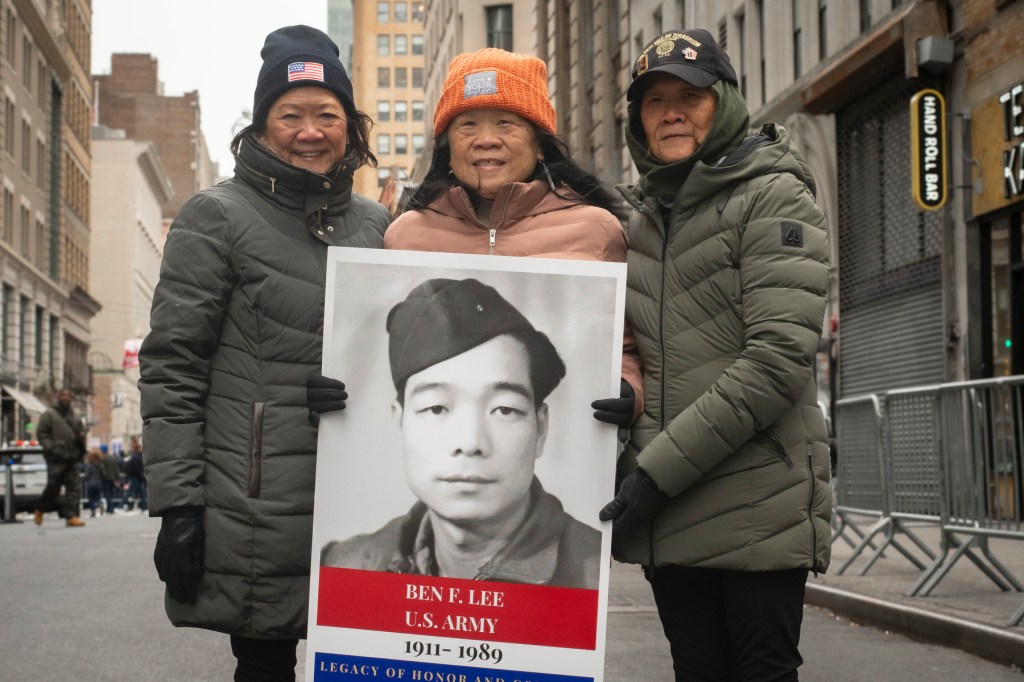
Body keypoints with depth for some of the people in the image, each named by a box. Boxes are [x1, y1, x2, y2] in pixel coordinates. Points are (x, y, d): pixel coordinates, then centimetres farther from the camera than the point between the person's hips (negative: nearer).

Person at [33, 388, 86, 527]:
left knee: (75, 487, -5)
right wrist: (50, 448, -14)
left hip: (73, 458, 5)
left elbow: (81, 431, 27)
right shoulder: (49, 414, 2)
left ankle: (71, 516, -5)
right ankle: (40, 509, 23)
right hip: (56, 458, -5)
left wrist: (81, 437, 2)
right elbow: (41, 433, -3)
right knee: (53, 488, -3)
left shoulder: (75, 416, 18)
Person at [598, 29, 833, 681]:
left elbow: (778, 358, -14)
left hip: (759, 502, -6)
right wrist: (628, 464, 4)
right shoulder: (641, 218, 16)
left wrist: (660, 467, -16)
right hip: (666, 513, 6)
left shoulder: (774, 199, -4)